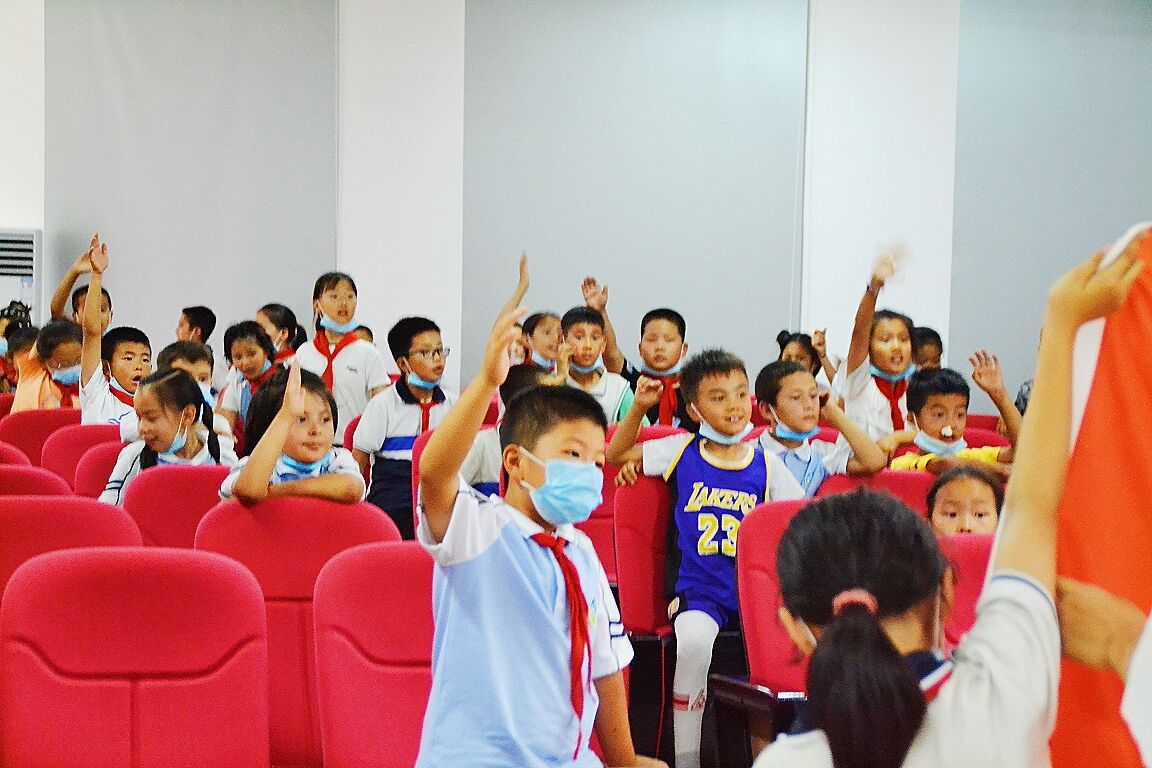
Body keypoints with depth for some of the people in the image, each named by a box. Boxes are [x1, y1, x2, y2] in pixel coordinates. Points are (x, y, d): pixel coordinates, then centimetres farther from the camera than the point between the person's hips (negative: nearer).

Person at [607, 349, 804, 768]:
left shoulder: (766, 465, 6)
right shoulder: (682, 451, 6)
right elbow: (615, 455, 17)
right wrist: (639, 406, 5)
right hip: (699, 592, -1)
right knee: (693, 639, -35)